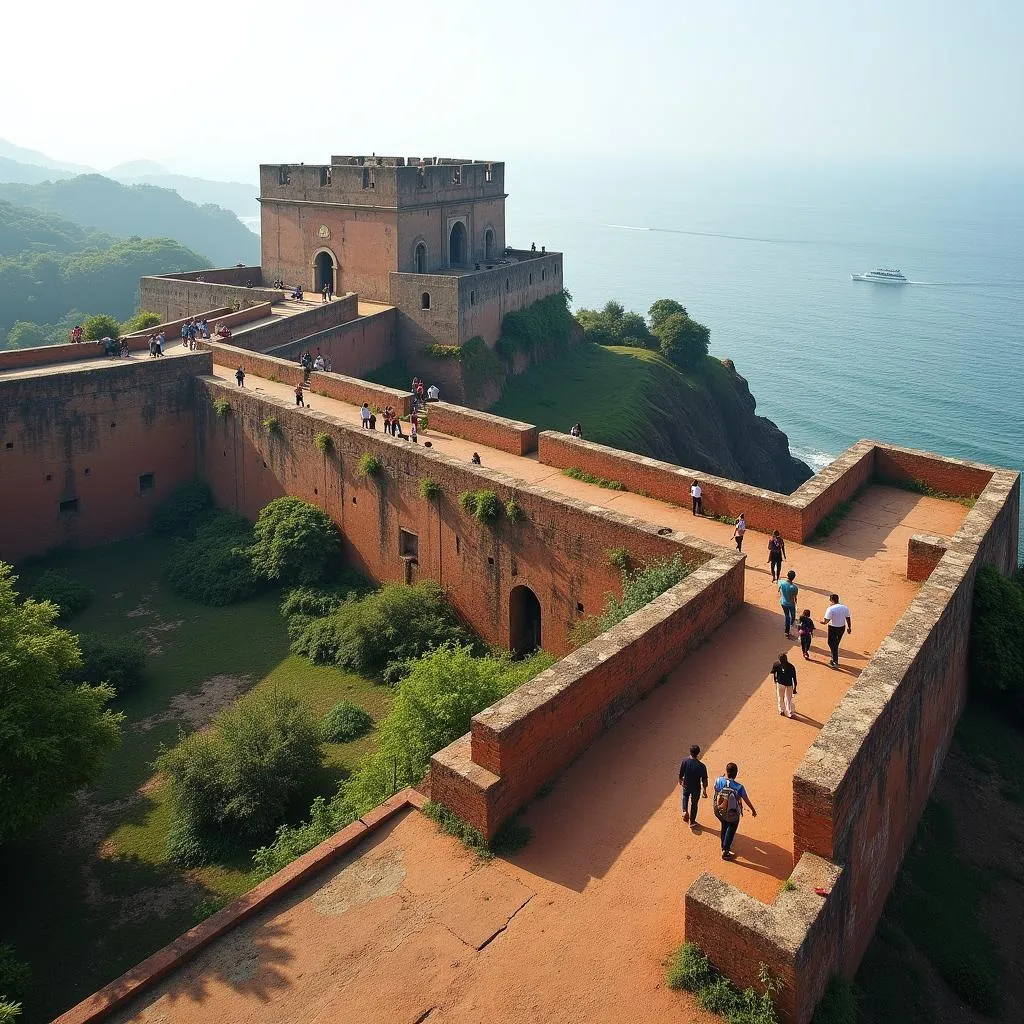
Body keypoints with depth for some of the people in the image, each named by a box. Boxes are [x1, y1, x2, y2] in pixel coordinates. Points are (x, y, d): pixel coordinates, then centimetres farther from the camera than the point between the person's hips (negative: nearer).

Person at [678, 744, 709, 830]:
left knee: (685, 797, 35)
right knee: (694, 804, 20)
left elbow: (681, 774, -7)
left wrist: (680, 781, 14)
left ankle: (685, 811, 15)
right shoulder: (702, 766, -27)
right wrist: (705, 791, 0)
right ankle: (692, 823, 34)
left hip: (686, 786, 2)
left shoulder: (685, 761, -22)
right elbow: (704, 780, -16)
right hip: (696, 788, -2)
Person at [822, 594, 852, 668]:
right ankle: (834, 659, 35)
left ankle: (835, 663, 5)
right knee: (836, 644, 22)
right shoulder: (845, 608, -3)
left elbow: (826, 621, -21)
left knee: (832, 645, 6)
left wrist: (822, 622, 0)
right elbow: (848, 619, 4)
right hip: (842, 628, 6)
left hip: (833, 628, -6)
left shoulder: (830, 609, -20)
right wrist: (849, 628, 16)